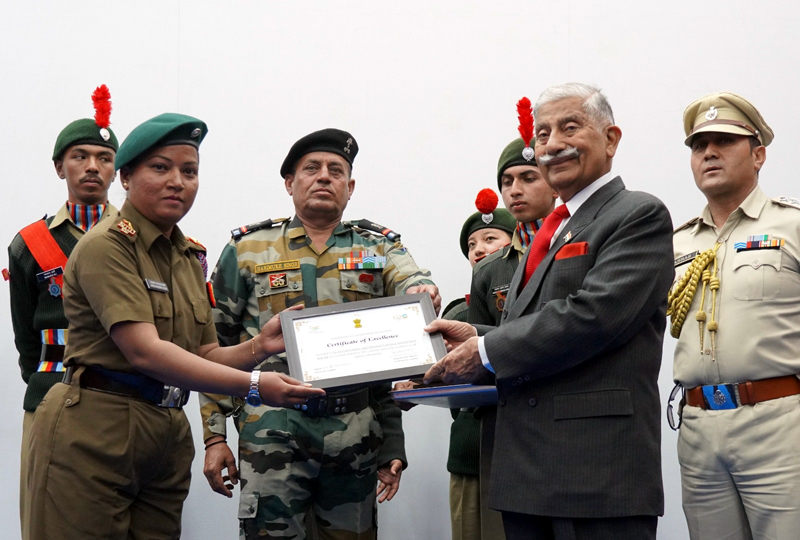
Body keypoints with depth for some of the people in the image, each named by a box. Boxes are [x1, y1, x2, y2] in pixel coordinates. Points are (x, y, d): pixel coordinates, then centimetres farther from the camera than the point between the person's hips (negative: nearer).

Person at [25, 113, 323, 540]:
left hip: (167, 437, 7)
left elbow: (202, 356, 12)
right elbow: (144, 351, -22)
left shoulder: (190, 256, 14)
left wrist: (259, 347, -9)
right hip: (92, 436, -7)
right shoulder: (106, 246, -11)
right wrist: (254, 386, -27)